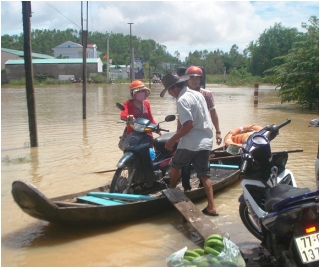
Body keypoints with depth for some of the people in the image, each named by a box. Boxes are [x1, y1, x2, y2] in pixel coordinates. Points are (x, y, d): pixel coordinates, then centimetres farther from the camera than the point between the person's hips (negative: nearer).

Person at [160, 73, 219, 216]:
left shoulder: (182, 100, -15)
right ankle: (211, 206, 4)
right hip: (206, 140, 8)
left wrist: (172, 140, -16)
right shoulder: (197, 94, 12)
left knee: (175, 165, 17)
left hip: (191, 142, -7)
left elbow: (189, 124, -23)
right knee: (204, 174, 8)